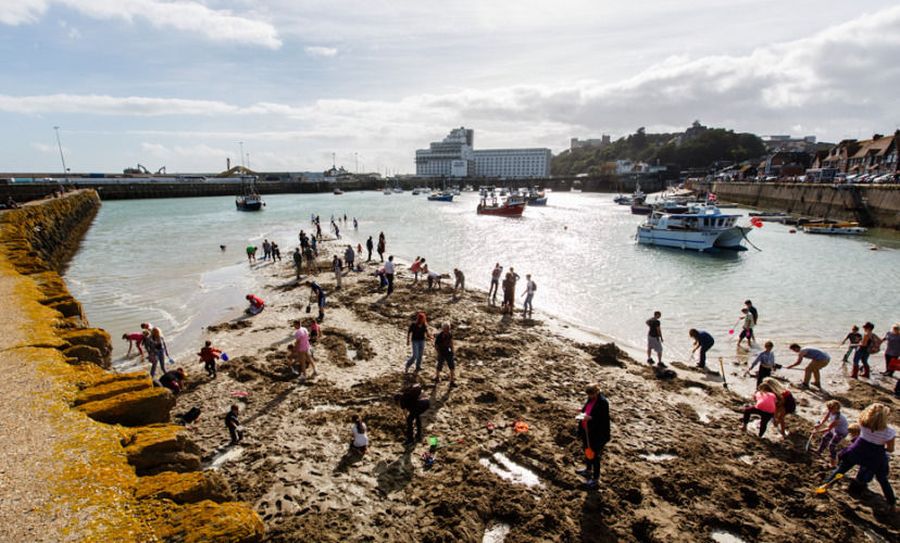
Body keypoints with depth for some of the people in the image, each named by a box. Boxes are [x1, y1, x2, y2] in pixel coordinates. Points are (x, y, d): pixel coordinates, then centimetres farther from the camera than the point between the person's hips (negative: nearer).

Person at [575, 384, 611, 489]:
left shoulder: (603, 402, -25)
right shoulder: (591, 399, -2)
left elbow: (603, 420, -23)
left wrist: (590, 418, -30)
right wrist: (583, 412, -5)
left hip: (596, 434, -8)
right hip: (586, 431, 8)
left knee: (594, 455, 7)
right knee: (587, 451, 25)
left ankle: (595, 479, 23)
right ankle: (588, 470, 48)